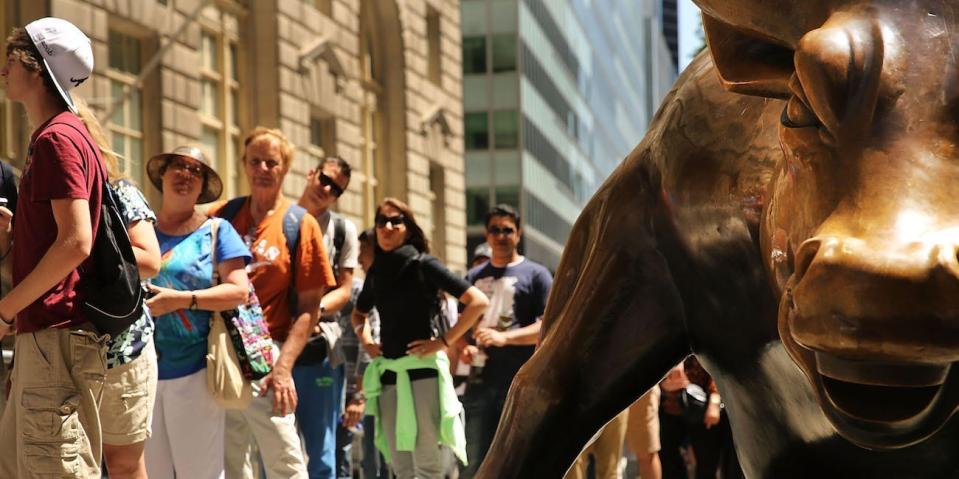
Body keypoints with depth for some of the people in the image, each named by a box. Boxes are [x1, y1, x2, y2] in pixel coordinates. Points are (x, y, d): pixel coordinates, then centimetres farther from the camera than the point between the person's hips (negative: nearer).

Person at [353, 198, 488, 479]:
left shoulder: (423, 265, -4)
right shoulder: (377, 272, 13)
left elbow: (477, 301, -11)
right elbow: (359, 313, 33)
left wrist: (444, 342, -11)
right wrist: (366, 340, 14)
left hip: (423, 370, -6)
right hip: (388, 374, 6)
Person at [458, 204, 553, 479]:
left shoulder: (535, 275, 3)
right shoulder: (474, 277, 18)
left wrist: (504, 337, -20)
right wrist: (464, 347, 2)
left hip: (520, 384, -4)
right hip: (480, 381, 5)